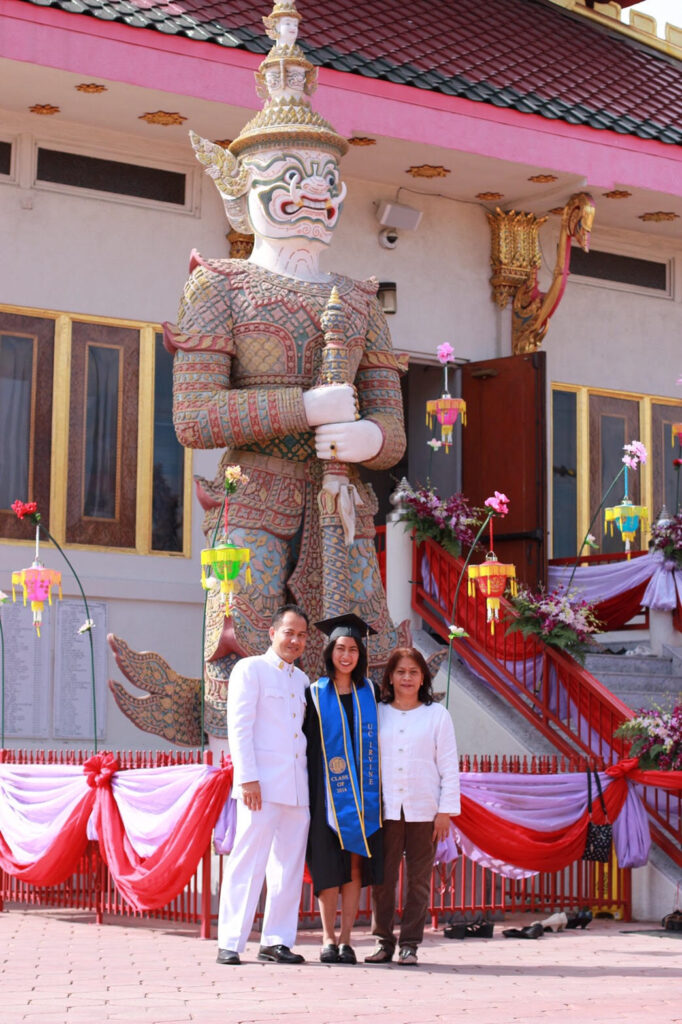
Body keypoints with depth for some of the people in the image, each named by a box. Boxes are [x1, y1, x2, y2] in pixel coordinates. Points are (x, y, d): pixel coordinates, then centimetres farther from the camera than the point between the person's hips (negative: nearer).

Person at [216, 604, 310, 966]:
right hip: (262, 785, -6)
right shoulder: (250, 670, 0)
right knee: (248, 864, -7)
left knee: (290, 867, 6)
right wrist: (247, 778, -15)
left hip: (297, 786, 7)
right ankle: (230, 943, -4)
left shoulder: (301, 680, 20)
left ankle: (276, 940, 12)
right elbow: (239, 727, -7)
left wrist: (311, 779, 13)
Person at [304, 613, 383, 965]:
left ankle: (345, 938, 5)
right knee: (329, 866, -3)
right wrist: (307, 791, -6)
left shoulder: (370, 693, 9)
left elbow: (381, 739, 11)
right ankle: (328, 938, 4)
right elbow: (306, 745, 1)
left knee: (355, 866, 1)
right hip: (328, 790, -2)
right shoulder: (315, 695, 2)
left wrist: (376, 790, 4)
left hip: (362, 791, 2)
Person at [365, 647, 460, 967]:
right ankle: (384, 941, 8)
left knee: (418, 879, 1)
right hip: (384, 808, 1)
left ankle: (410, 944, 7)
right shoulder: (376, 714, 9)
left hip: (423, 810, -1)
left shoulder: (437, 715, 6)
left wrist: (446, 810, -1)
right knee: (382, 878, -2)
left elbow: (449, 766, 5)